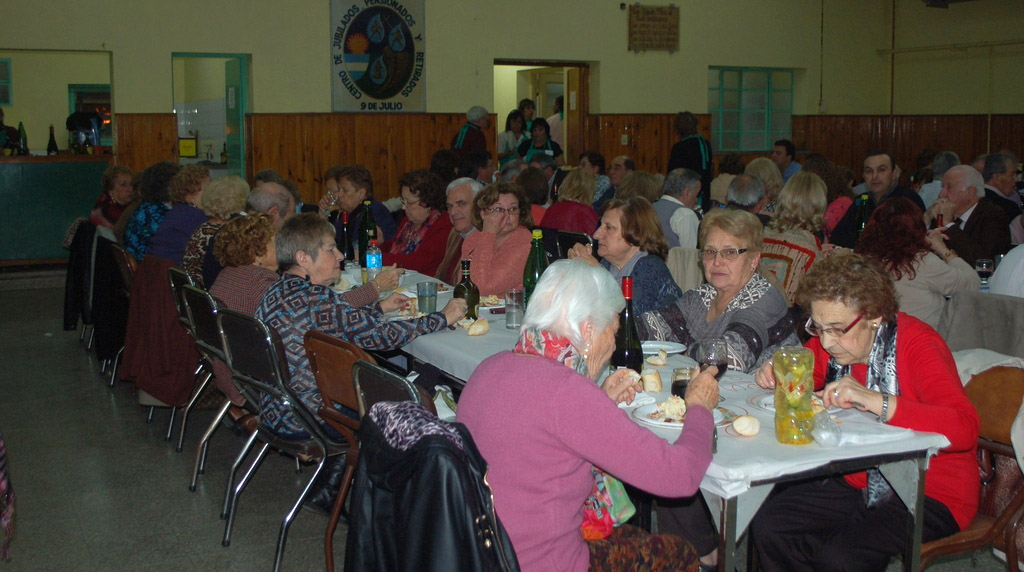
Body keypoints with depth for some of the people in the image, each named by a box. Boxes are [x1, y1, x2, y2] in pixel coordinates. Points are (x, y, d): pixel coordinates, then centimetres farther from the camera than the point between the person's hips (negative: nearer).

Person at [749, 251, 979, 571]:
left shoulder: (916, 344, -21)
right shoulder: (828, 341, -3)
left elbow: (964, 428, -35)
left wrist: (872, 400, -43)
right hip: (855, 482, 7)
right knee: (767, 527, -10)